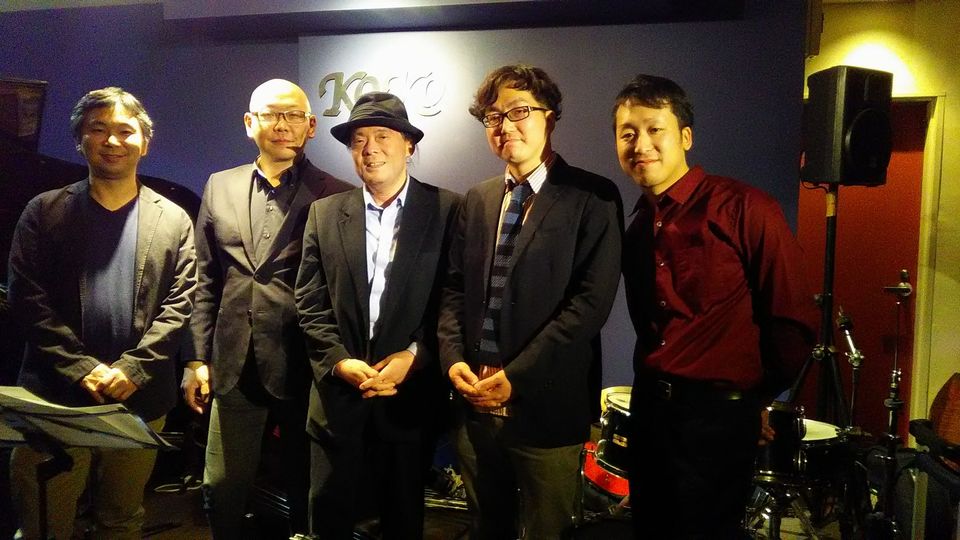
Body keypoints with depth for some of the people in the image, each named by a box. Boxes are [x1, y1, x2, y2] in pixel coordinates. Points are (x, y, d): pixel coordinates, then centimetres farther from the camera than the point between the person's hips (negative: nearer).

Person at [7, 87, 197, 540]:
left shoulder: (173, 220, 7)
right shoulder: (45, 212, 5)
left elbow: (179, 304, 0)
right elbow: (27, 298, -2)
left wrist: (132, 369, -12)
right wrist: (83, 369, -12)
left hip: (140, 398, 1)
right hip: (55, 396, 0)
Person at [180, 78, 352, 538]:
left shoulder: (335, 196, -3)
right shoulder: (220, 187, 10)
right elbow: (205, 283, 10)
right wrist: (197, 359, 6)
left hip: (304, 368, -3)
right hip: (234, 368, 3)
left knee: (306, 491, 12)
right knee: (222, 491, 12)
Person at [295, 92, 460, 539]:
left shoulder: (448, 210, -2)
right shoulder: (325, 213, 6)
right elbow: (310, 304, 3)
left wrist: (414, 356, -14)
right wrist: (340, 362, -10)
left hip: (411, 396, -2)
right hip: (338, 395, 2)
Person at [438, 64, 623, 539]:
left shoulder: (593, 198, -7)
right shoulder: (477, 200, 11)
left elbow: (592, 300, -15)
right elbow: (455, 288, 11)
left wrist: (516, 377, -18)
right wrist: (454, 358, -6)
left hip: (546, 405, -5)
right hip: (476, 401, 5)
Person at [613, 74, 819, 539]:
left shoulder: (744, 209, -13)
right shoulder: (638, 226, 7)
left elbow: (794, 319, -9)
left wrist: (757, 396, 0)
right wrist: (652, 383, 8)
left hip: (717, 412, -6)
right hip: (649, 405, 6)